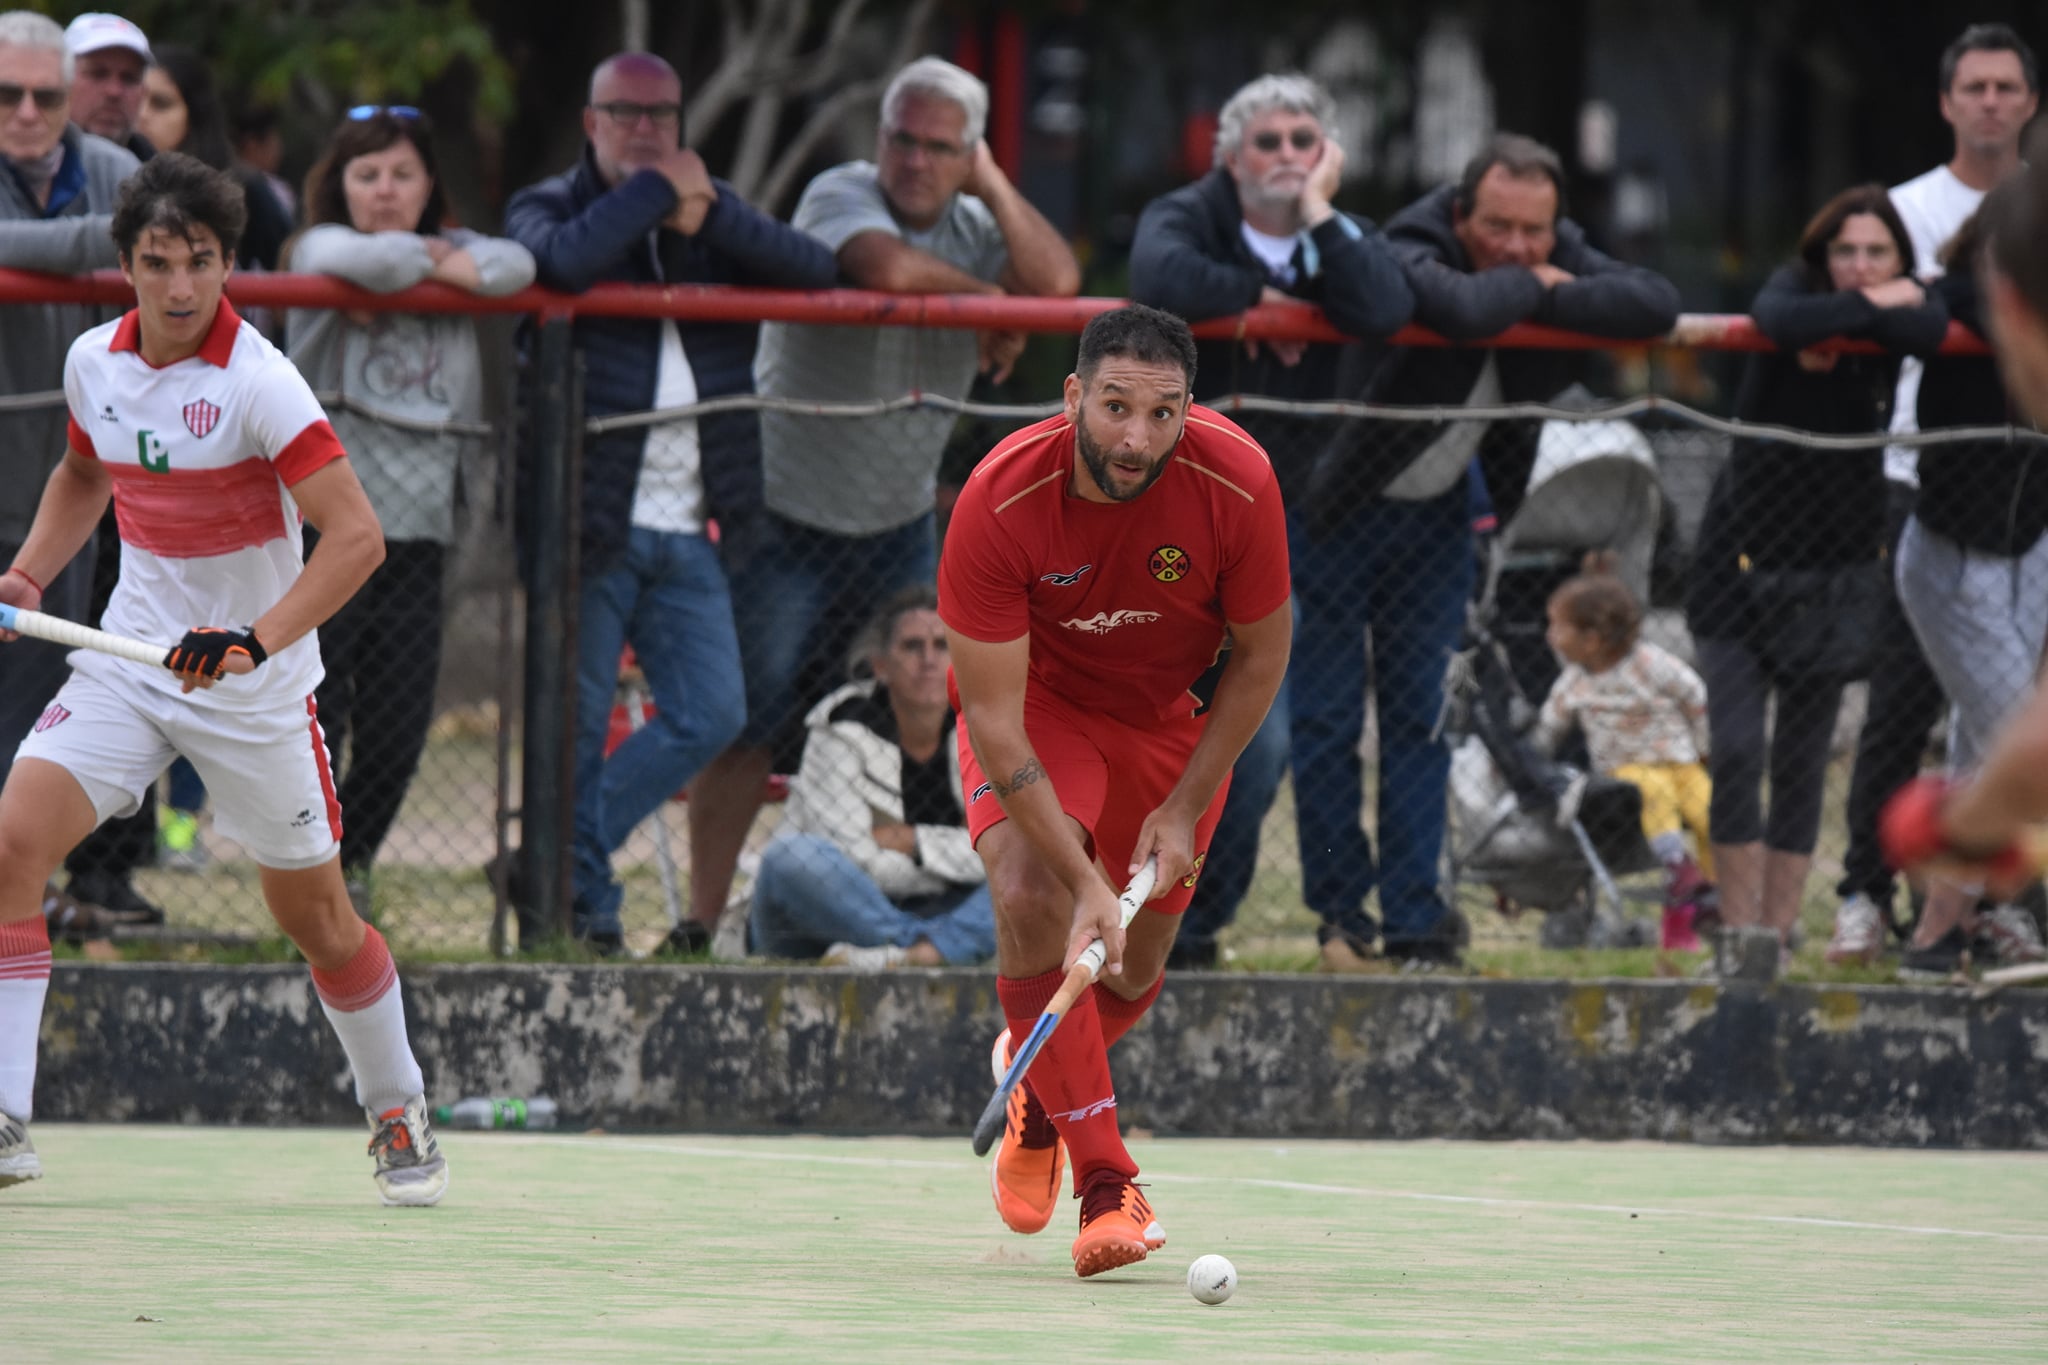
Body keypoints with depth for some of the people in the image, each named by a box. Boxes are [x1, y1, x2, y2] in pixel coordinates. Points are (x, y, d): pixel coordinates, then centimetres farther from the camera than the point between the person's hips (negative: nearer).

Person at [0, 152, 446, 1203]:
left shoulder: (257, 382, -19)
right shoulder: (94, 362, -1)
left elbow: (357, 536, -26)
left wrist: (258, 640, -36)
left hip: (255, 686, -4)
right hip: (130, 660, 4)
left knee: (314, 917, 5)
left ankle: (398, 1115, 30)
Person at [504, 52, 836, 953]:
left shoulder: (713, 215, 17)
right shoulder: (548, 208, 2)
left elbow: (815, 270, -1)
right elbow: (567, 260, -24)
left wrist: (708, 212, -11)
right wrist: (656, 193, -13)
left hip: (686, 534, 5)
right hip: (588, 524, -5)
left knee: (710, 714, 0)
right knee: (576, 724, -1)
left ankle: (563, 857, 11)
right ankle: (585, 906, 10)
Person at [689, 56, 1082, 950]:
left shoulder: (973, 226, 5)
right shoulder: (839, 197, -12)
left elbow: (1056, 285, -12)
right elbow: (889, 266, -33)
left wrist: (991, 186, -11)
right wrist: (988, 301, -16)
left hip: (898, 522, 6)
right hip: (789, 514, -6)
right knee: (751, 726, -7)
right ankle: (703, 919, -2)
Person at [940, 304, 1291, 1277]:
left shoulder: (1236, 484, -29)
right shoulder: (1000, 502, -33)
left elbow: (1261, 656, -11)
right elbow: (993, 715, -29)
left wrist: (1184, 810, -14)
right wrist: (1083, 878, -36)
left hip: (1176, 717, 2)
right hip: (1036, 703, -2)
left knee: (1135, 971, 7)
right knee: (1031, 899, -28)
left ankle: (1039, 1084, 43)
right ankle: (1105, 1181, -20)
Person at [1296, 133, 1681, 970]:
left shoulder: (1560, 261, -9)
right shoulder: (1408, 256, -28)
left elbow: (1658, 305, -22)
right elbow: (1463, 307, -50)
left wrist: (1549, 296, -29)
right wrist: (1528, 287, -29)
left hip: (1436, 519, 5)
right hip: (1337, 512, -5)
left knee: (1419, 718, 4)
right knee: (1325, 721, -1)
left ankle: (1415, 920, 6)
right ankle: (1340, 915, 9)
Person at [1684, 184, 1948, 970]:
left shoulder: (1902, 312, -2)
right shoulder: (1797, 287, -5)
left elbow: (1939, 334, -27)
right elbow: (1782, 320, -31)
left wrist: (1850, 324, -25)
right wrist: (1869, 308, -21)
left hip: (1835, 569, 2)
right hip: (1742, 558, -2)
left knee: (1802, 763, 5)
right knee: (1736, 750, -9)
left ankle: (1780, 928, 11)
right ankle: (1740, 928, -1)